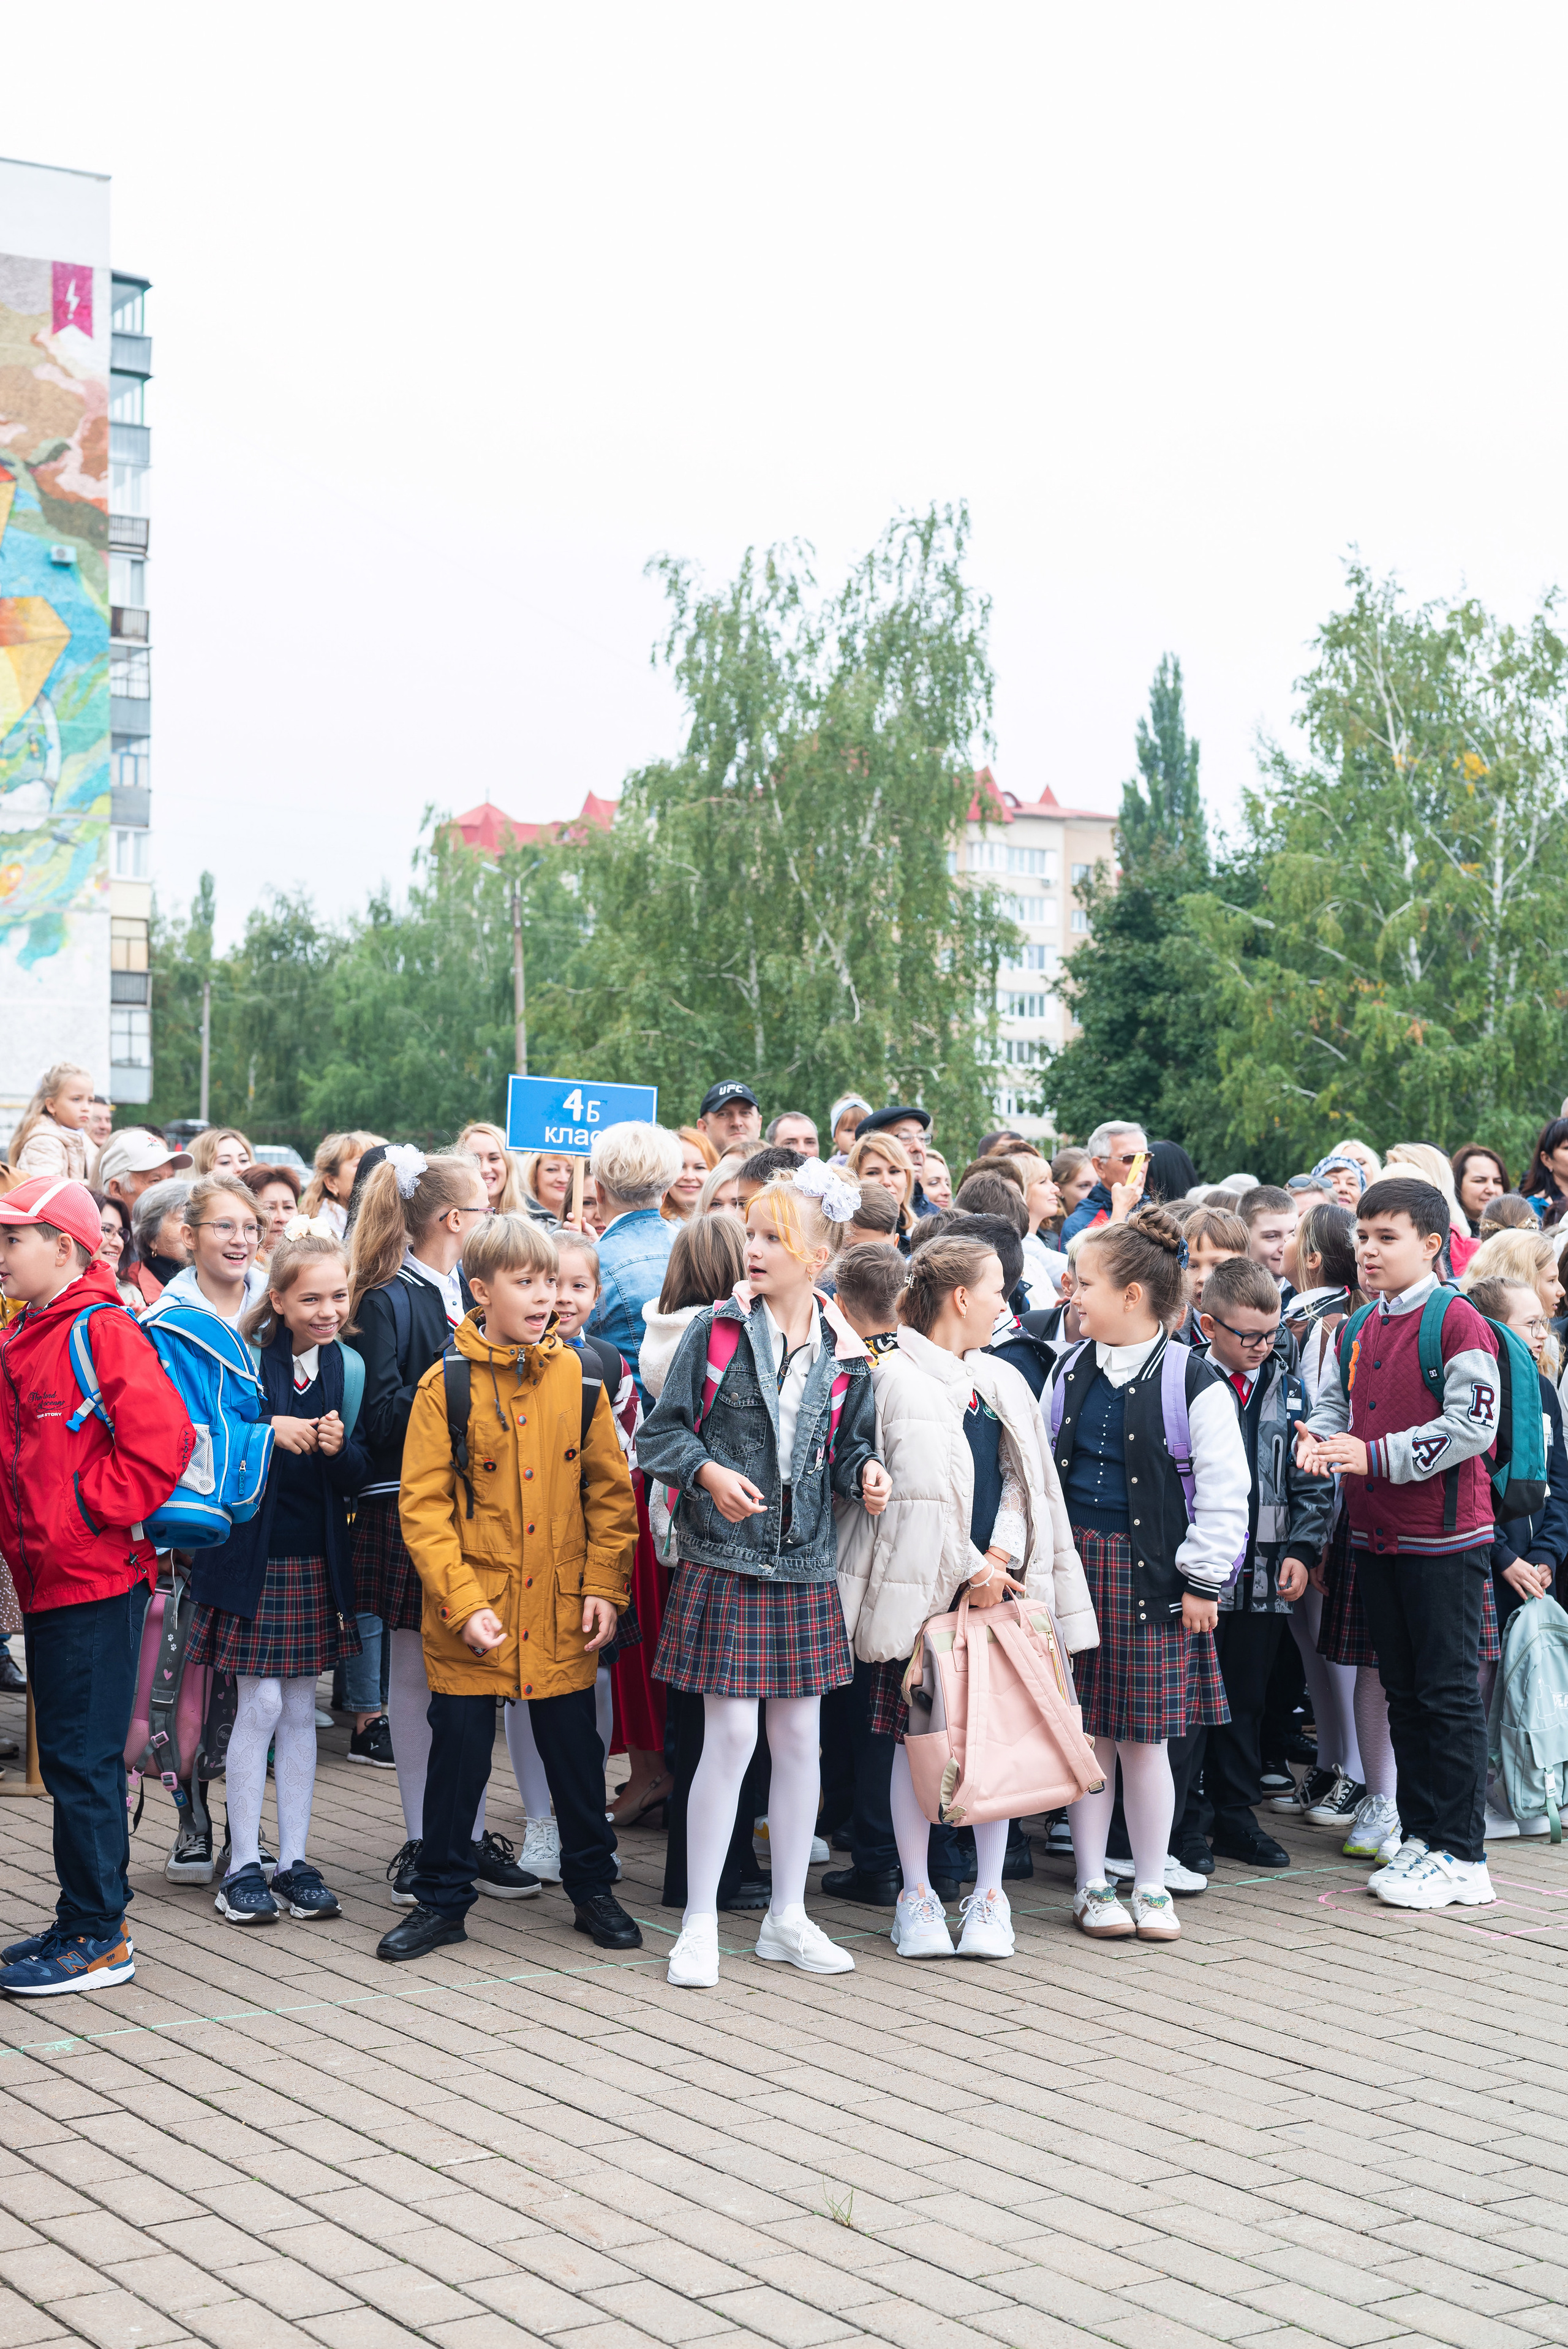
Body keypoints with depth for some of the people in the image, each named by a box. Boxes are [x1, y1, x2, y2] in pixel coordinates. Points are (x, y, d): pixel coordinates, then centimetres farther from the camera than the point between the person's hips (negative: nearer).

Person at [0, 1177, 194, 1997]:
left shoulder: (102, 1334, -12)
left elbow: (162, 1441, -20)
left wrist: (86, 1515, -14)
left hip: (97, 1584, -9)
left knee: (82, 1759, -4)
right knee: (71, 1758, 14)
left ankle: (96, 1937, 4)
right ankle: (88, 1920, 23)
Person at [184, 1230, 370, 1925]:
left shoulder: (349, 1366, 1)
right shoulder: (245, 1358, -9)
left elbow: (359, 1478, 0)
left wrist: (339, 1448, -21)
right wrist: (266, 1430, -26)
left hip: (316, 1560, 4)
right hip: (250, 1555, -4)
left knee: (300, 1709, 9)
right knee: (261, 1704, -3)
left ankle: (295, 1862, 16)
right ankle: (242, 1866, 8)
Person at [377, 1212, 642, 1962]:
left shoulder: (578, 1376, 2)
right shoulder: (445, 1384, -6)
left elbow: (610, 1488, 6)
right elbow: (422, 1505, -7)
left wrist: (605, 1585, -2)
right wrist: (463, 1601, -14)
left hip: (562, 1613, 2)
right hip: (470, 1620, -2)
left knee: (575, 1752, 11)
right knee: (458, 1753, 5)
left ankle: (592, 1887, 28)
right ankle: (441, 1899, 21)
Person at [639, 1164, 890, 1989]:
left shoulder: (844, 1354, 4)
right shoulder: (716, 1330, -3)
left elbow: (850, 1447, 13)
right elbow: (661, 1433, -2)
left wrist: (865, 1472, -9)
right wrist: (709, 1473, -19)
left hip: (805, 1566, 3)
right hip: (724, 1559, -3)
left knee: (800, 1738, 9)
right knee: (731, 1734, -5)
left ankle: (787, 1917, 23)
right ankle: (700, 1923, 8)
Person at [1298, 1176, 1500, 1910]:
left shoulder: (1457, 1322, -12)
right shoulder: (1359, 1331, 11)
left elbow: (1471, 1426, -18)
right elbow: (1334, 1400, 16)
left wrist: (1376, 1456, -21)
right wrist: (1319, 1438, -7)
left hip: (1444, 1538, -7)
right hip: (1376, 1537, 8)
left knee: (1450, 1693, -2)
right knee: (1403, 1692, 14)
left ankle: (1461, 1856, 4)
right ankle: (1421, 1836, 23)